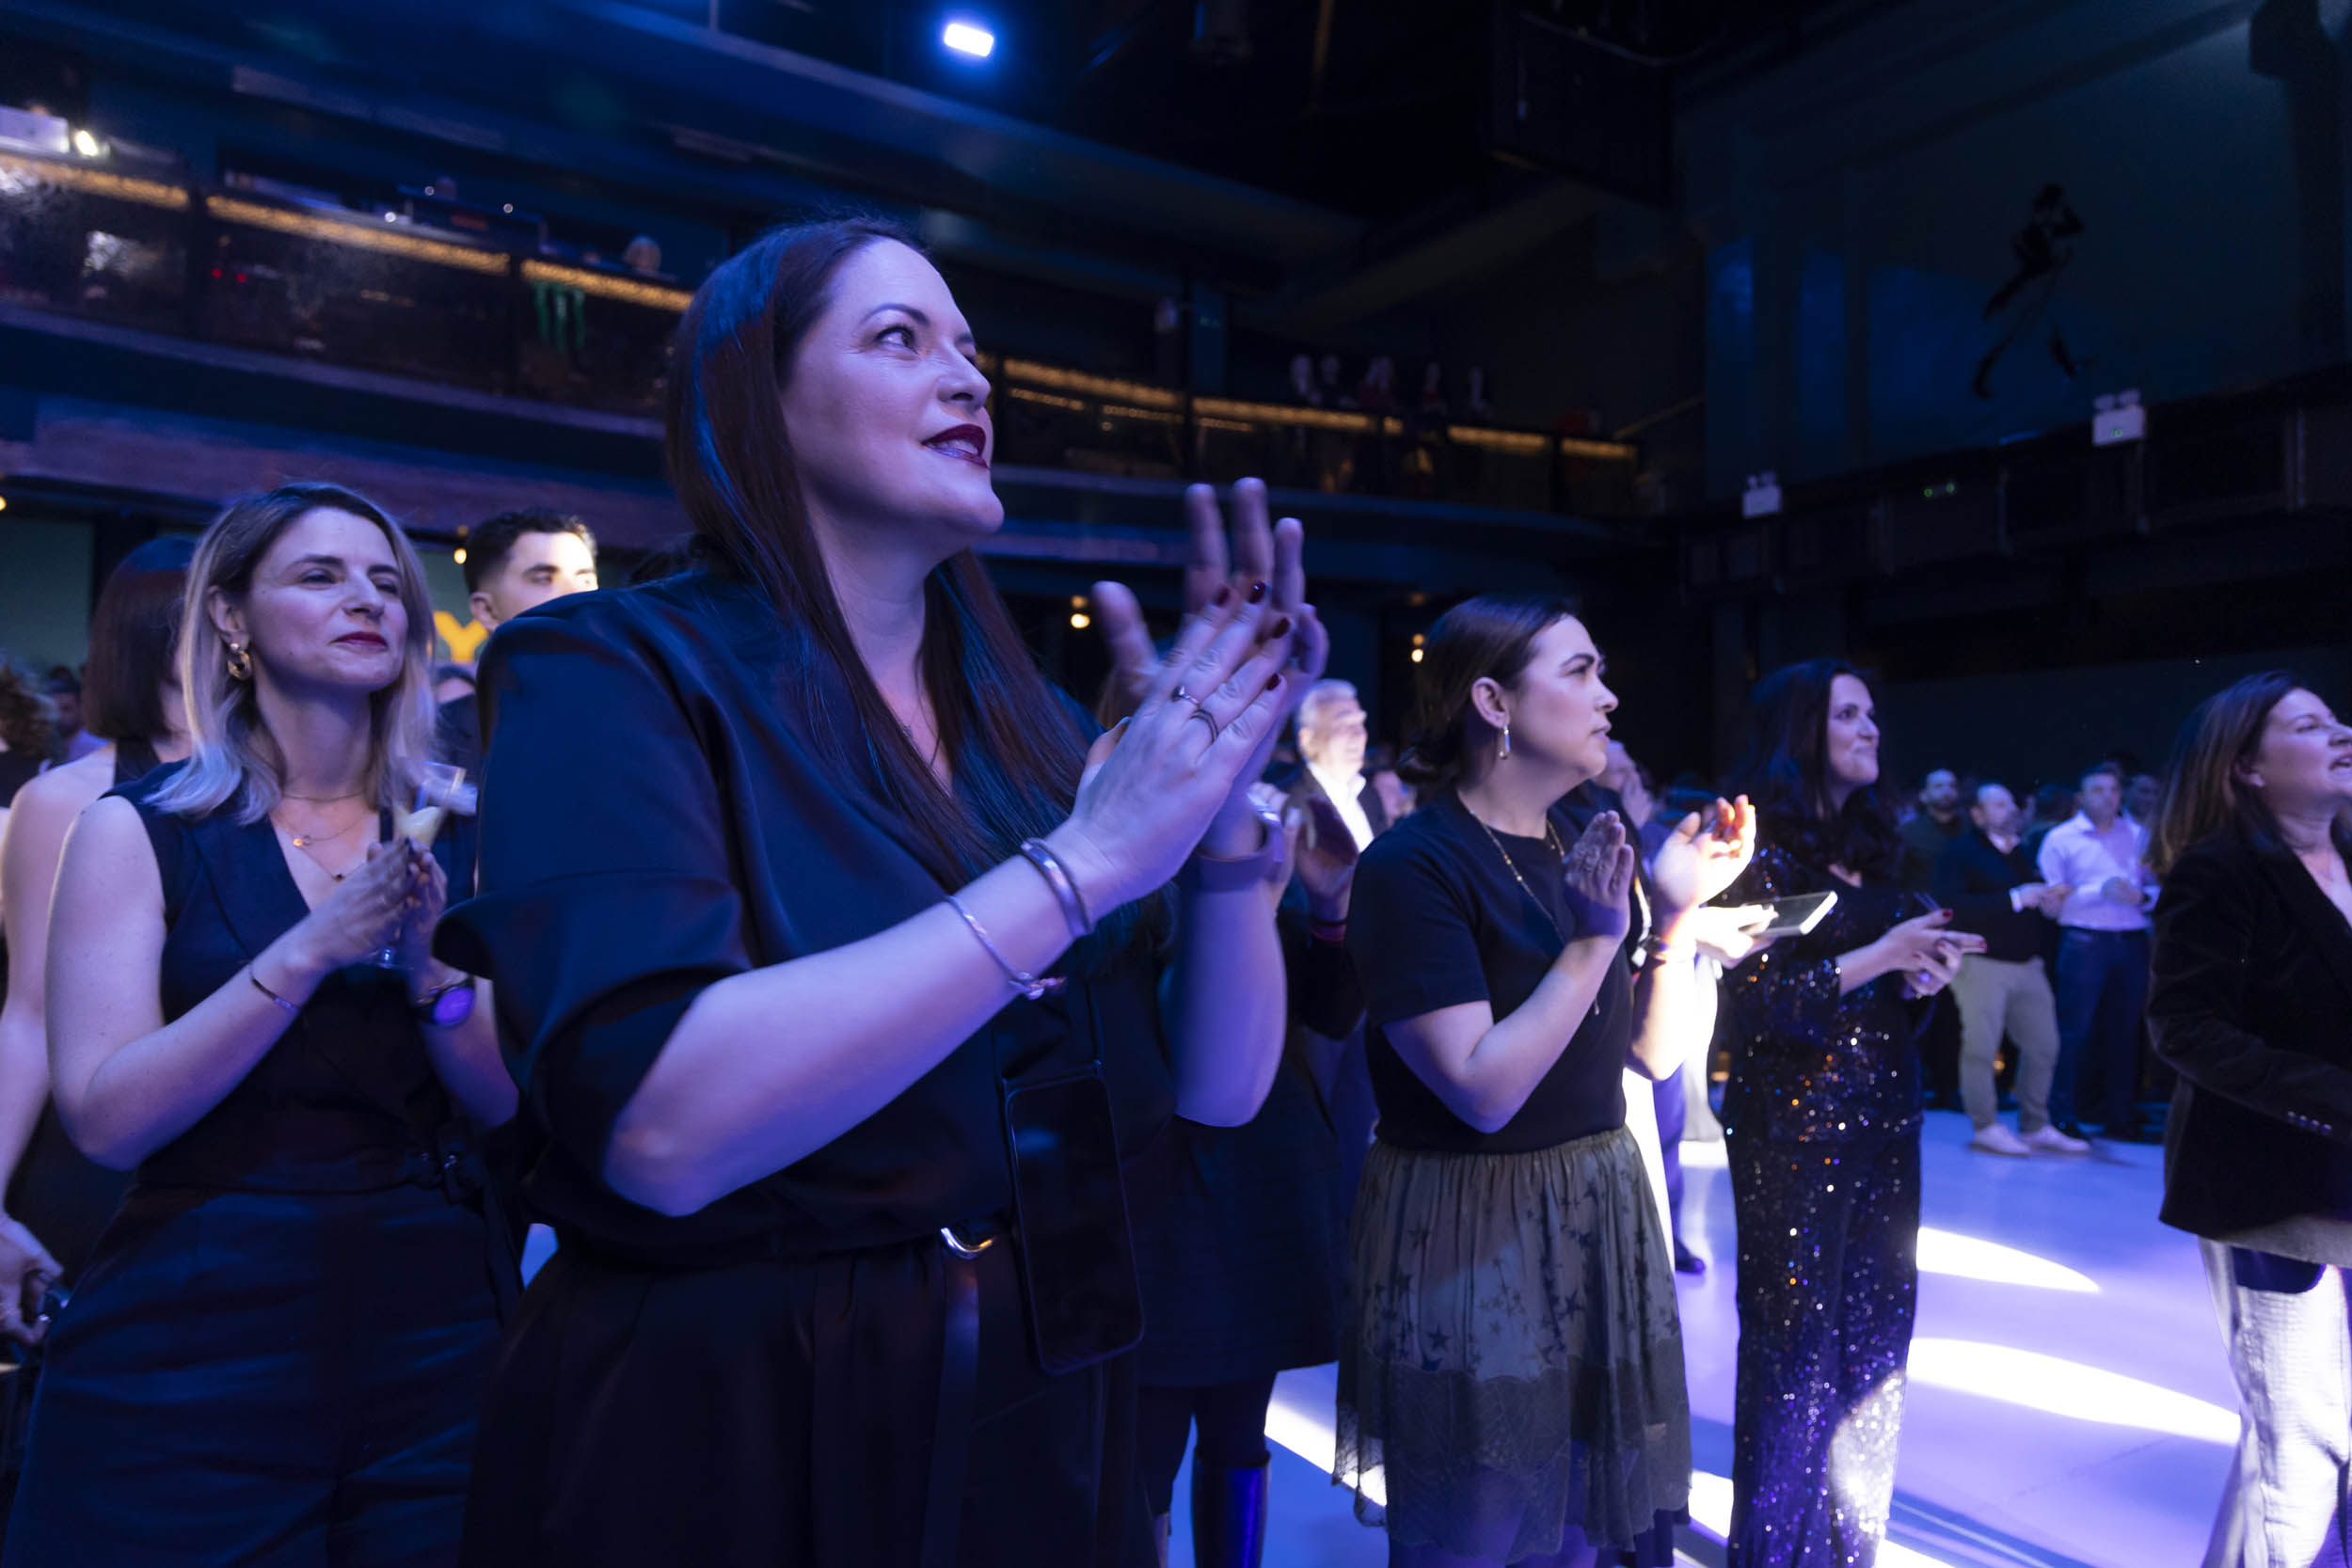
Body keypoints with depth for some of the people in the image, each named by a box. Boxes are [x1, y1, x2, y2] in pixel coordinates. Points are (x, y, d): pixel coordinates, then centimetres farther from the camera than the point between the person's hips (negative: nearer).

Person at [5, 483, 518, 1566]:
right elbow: (106, 1118, -12)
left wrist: (426, 968, -18)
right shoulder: (140, 831, -2)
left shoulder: (451, 842, 3)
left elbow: (518, 1105, -2)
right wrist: (312, 950, -21)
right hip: (200, 1338, -2)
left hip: (433, 1324, 2)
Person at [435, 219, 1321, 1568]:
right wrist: (1083, 859, -26)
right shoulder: (609, 671, -12)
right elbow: (662, 1125, -27)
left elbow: (1219, 1086, -2)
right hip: (723, 1441, -5)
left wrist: (1225, 803, -18)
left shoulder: (1027, 721, 2)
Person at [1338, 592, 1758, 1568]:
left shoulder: (1587, 837, 4)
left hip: (1600, 1214, 7)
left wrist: (1676, 914, -7)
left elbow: (1652, 1054, 6)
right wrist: (1595, 940, -25)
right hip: (1470, 1238, -7)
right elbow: (1483, 1092, -24)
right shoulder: (1414, 863, -18)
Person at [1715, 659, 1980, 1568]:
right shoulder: (1766, 853, -10)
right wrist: (1881, 955, -21)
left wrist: (1923, 973, -2)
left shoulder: (1869, 848, 11)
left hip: (1884, 1115, 7)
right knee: (1796, 1350, 4)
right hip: (1796, 1123, -7)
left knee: (1873, 1333, 13)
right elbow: (1760, 1002, -16)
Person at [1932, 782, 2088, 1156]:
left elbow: (2039, 906, 24)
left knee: (2043, 1046, 7)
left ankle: (2036, 1126, 19)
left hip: (2028, 963, 7)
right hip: (1983, 961, -7)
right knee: (1981, 1047, -5)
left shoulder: (2022, 854, 19)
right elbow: (1953, 905, -19)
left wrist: (2051, 903, 0)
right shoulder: (1959, 852, -4)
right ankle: (1985, 1126, 6)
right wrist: (2016, 898, -21)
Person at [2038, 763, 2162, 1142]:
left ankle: (2120, 1116, 17)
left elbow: (2159, 887, 13)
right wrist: (2099, 890, -16)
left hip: (2132, 941, 4)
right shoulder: (2061, 838, 2)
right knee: (2074, 1029, -4)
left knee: (2124, 1031, 8)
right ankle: (2059, 1115, 3)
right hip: (2084, 940, -4)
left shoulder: (2138, 835, 12)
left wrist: (2142, 896, -8)